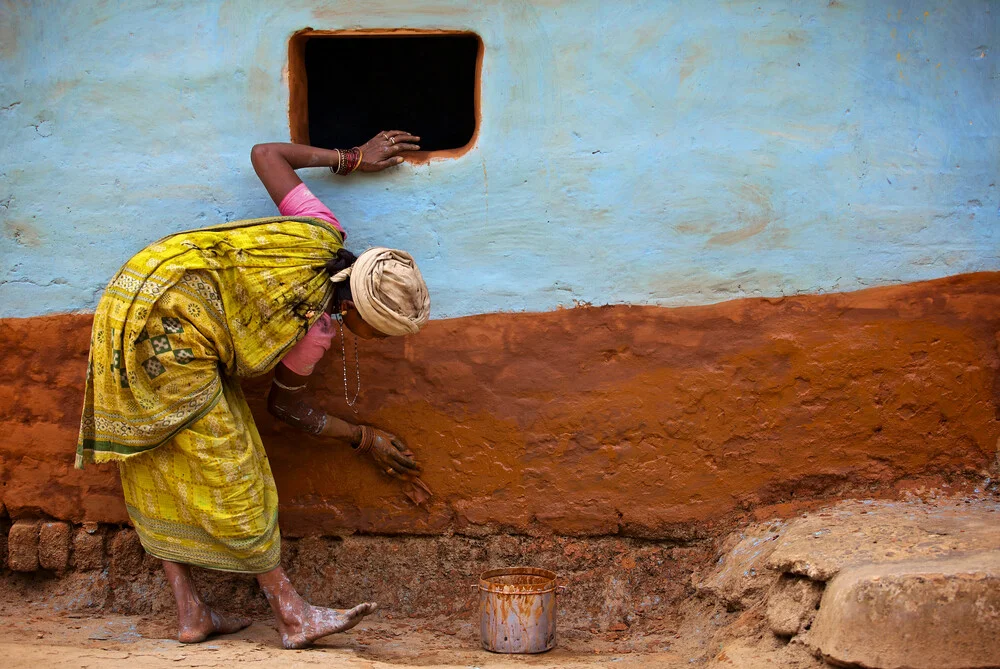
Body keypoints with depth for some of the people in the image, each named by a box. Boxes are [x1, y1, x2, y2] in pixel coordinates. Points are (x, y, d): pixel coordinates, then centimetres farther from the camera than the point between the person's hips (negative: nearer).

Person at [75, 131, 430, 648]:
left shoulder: (322, 236, 2)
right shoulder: (316, 330, -11)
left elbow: (265, 153, 12)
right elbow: (285, 405, 7)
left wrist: (352, 158, 20)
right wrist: (366, 439, 15)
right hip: (171, 331, -9)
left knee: (160, 472, 10)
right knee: (225, 472, -1)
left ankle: (190, 613, 18)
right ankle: (292, 614, 7)